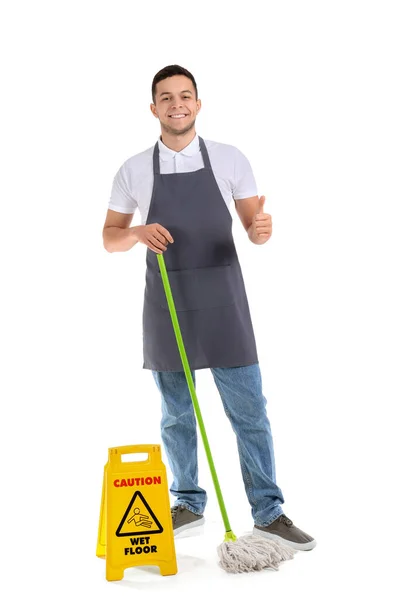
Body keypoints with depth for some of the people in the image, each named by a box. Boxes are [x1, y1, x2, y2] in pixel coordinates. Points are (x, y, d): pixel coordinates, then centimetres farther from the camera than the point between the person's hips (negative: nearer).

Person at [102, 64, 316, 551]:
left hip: (222, 301, -1)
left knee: (249, 410, 0)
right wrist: (138, 233, -13)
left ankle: (268, 514, 11)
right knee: (176, 415, 11)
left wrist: (262, 229, -22)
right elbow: (110, 238, 9)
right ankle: (188, 503, 28)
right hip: (165, 304, 1)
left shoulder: (230, 159, 1)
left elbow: (254, 228, 3)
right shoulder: (134, 170, 3)